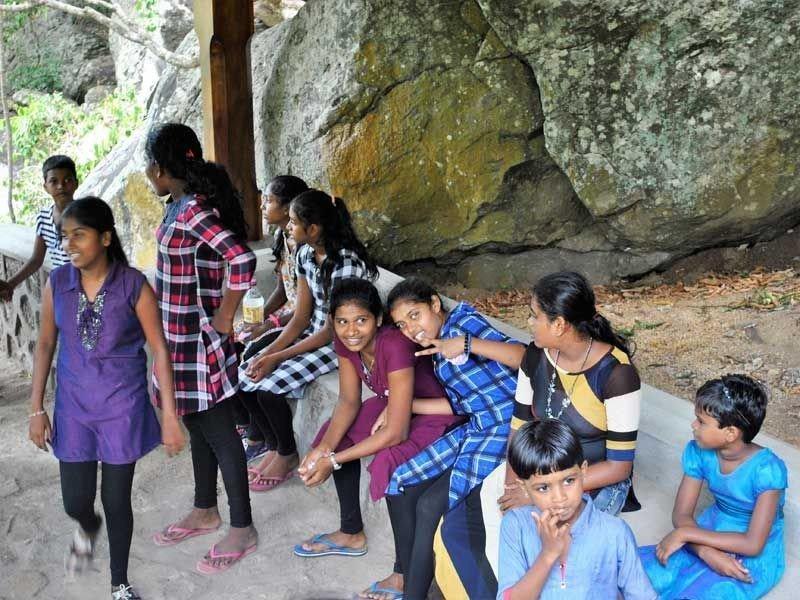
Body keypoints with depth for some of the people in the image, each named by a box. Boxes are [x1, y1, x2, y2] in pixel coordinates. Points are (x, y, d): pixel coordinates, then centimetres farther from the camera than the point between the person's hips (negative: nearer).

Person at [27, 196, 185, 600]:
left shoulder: (133, 285, -14)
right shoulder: (57, 283, -4)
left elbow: (159, 350, -10)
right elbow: (45, 345, 5)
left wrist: (169, 416, -12)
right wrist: (37, 409, 4)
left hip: (123, 405, -2)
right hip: (73, 404, 3)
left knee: (117, 499, 7)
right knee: (76, 501, 6)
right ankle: (88, 527, 46)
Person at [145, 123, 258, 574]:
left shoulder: (194, 211, -22)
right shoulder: (183, 205, 7)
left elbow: (243, 260, -34)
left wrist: (224, 322, -23)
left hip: (199, 343, -10)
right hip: (181, 338, 10)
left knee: (218, 434, 1)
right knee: (198, 428, 20)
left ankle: (243, 529, 15)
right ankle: (205, 512, 36)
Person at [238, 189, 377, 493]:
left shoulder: (346, 263, -26)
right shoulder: (306, 254, 0)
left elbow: (332, 330, -22)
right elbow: (301, 316, 3)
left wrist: (277, 358, -20)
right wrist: (270, 351, -12)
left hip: (340, 342, -8)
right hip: (313, 333, 8)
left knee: (269, 386, -20)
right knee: (245, 374, -4)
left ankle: (287, 455, 6)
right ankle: (276, 446, 13)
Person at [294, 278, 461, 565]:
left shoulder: (395, 345, -36)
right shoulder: (345, 342, -13)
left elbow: (396, 432, -33)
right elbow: (349, 402, -3)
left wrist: (333, 461, -29)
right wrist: (323, 448, -20)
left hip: (439, 414, -8)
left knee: (388, 463, -28)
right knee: (337, 432, 1)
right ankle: (352, 534, 19)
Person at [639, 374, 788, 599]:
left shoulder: (767, 469, -26)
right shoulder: (698, 452, -10)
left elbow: (753, 544, -27)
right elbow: (681, 514, -8)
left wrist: (684, 534, -25)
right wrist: (707, 552, -28)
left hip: (754, 559, -5)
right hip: (709, 539, 5)